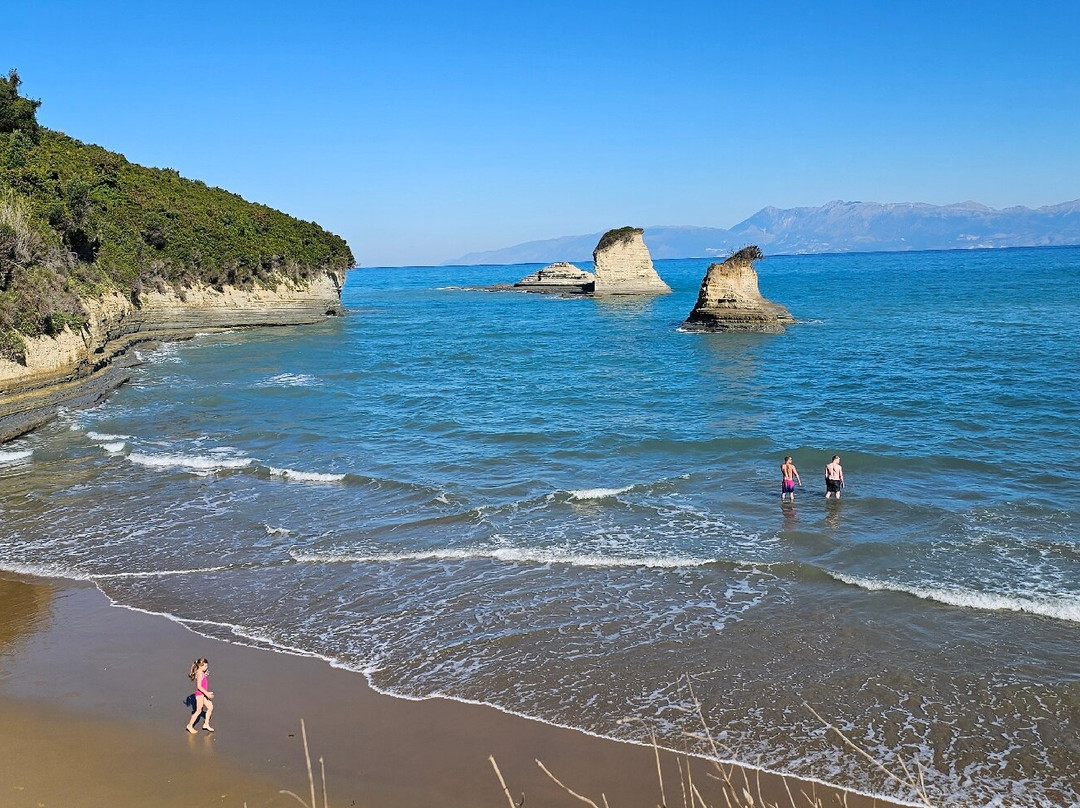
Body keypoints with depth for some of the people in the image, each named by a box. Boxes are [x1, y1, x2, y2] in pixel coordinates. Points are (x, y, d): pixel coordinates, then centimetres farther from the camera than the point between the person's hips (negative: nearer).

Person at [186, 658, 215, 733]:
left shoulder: (201, 672, 7)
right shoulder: (200, 673, -21)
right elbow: (199, 686, -26)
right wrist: (206, 693, -24)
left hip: (203, 693, 9)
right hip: (199, 694, -9)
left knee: (210, 707, 12)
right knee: (198, 711, 2)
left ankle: (206, 724, 20)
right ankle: (190, 726, 17)